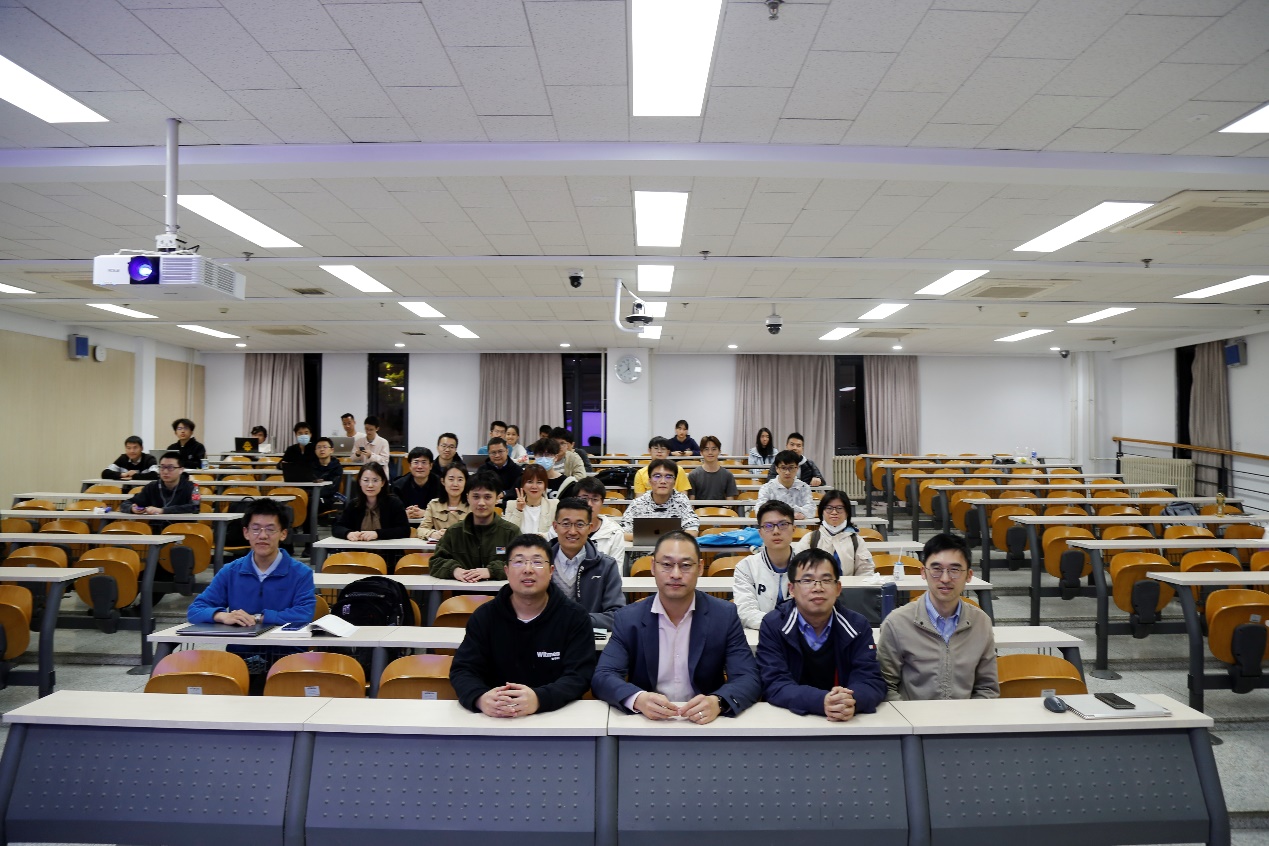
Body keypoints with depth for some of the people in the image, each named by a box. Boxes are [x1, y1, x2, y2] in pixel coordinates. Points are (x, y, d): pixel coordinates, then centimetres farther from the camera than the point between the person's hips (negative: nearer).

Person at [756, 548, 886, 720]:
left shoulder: (857, 626, 2)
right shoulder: (772, 625, -6)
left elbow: (872, 681, -6)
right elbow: (775, 684, -14)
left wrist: (850, 701, -27)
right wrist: (821, 702, -30)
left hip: (849, 722, 3)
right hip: (789, 719, -3)